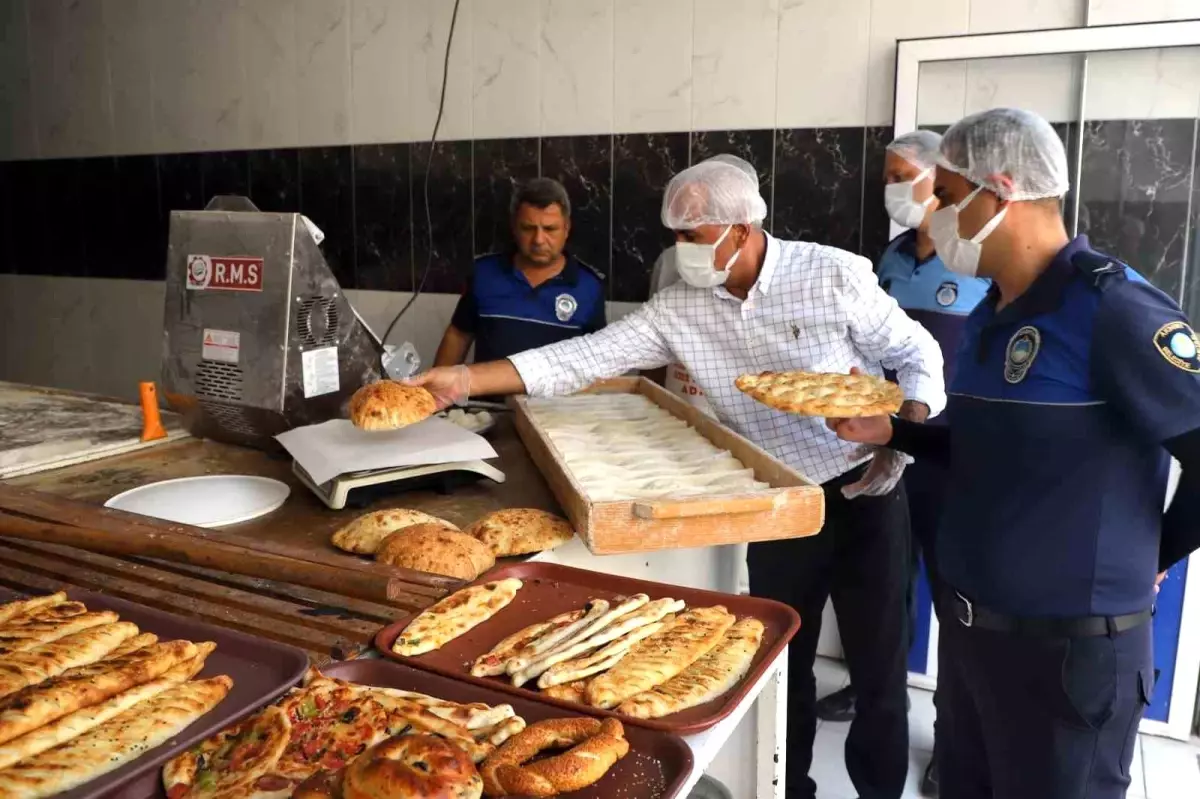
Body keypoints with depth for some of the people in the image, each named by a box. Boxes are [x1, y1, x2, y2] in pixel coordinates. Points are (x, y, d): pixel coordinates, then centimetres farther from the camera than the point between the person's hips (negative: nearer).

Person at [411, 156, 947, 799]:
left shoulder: (835, 275, -14)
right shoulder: (679, 310, -6)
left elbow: (917, 354, -5)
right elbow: (586, 357, -11)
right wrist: (467, 380, -18)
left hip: (866, 494, -3)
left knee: (877, 663, 8)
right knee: (781, 662, 15)